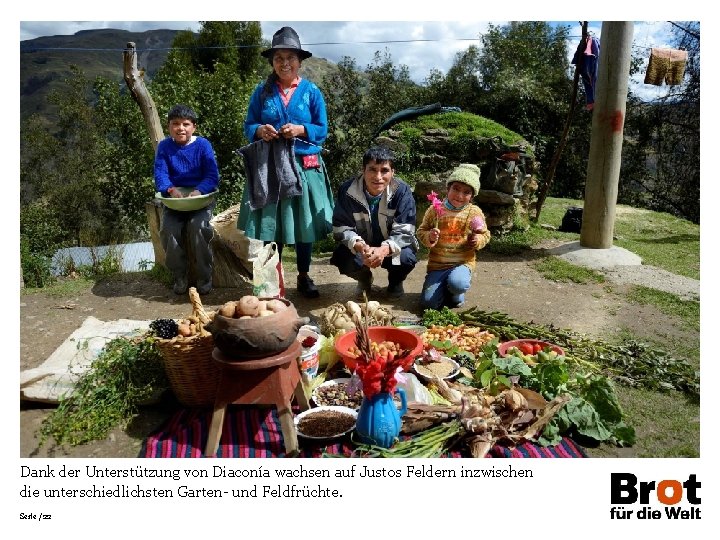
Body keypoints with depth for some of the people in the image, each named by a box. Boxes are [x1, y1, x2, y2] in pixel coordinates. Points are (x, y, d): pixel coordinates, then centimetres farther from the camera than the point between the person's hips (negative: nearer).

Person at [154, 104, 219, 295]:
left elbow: (213, 176, -11)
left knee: (198, 227, -29)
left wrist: (198, 191, -30)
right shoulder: (164, 147, 2)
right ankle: (179, 276, -2)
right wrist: (171, 189, -29)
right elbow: (160, 175, -7)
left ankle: (205, 278, -11)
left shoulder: (203, 145, -4)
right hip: (174, 199, 2)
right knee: (168, 229, -23)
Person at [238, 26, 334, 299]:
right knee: (270, 225, 3)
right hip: (268, 168, 1)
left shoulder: (311, 91, 4)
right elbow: (248, 126, 7)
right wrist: (260, 130, -15)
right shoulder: (262, 91, 6)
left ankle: (304, 277, 21)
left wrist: (300, 130, -17)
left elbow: (322, 130, 1)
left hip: (304, 167, 0)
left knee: (304, 224, 6)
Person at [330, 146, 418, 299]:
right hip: (360, 246, 1)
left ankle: (395, 281, 10)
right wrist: (360, 246, -39)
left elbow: (404, 231, -23)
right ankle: (364, 279, 11)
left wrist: (384, 250, -44)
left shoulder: (402, 191, -21)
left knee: (407, 257, -31)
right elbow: (341, 228, -17)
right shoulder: (347, 190, -19)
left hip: (391, 247, 0)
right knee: (344, 259, -29)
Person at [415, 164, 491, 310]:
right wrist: (429, 237, -17)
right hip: (437, 264, 1)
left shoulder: (475, 213, -1)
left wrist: (478, 240, -13)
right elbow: (421, 231, 5)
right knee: (428, 302, -12)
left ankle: (456, 294, 5)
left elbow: (485, 234, 9)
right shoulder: (435, 209, -2)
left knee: (457, 284, -35)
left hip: (462, 263, -1)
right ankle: (444, 288, 22)